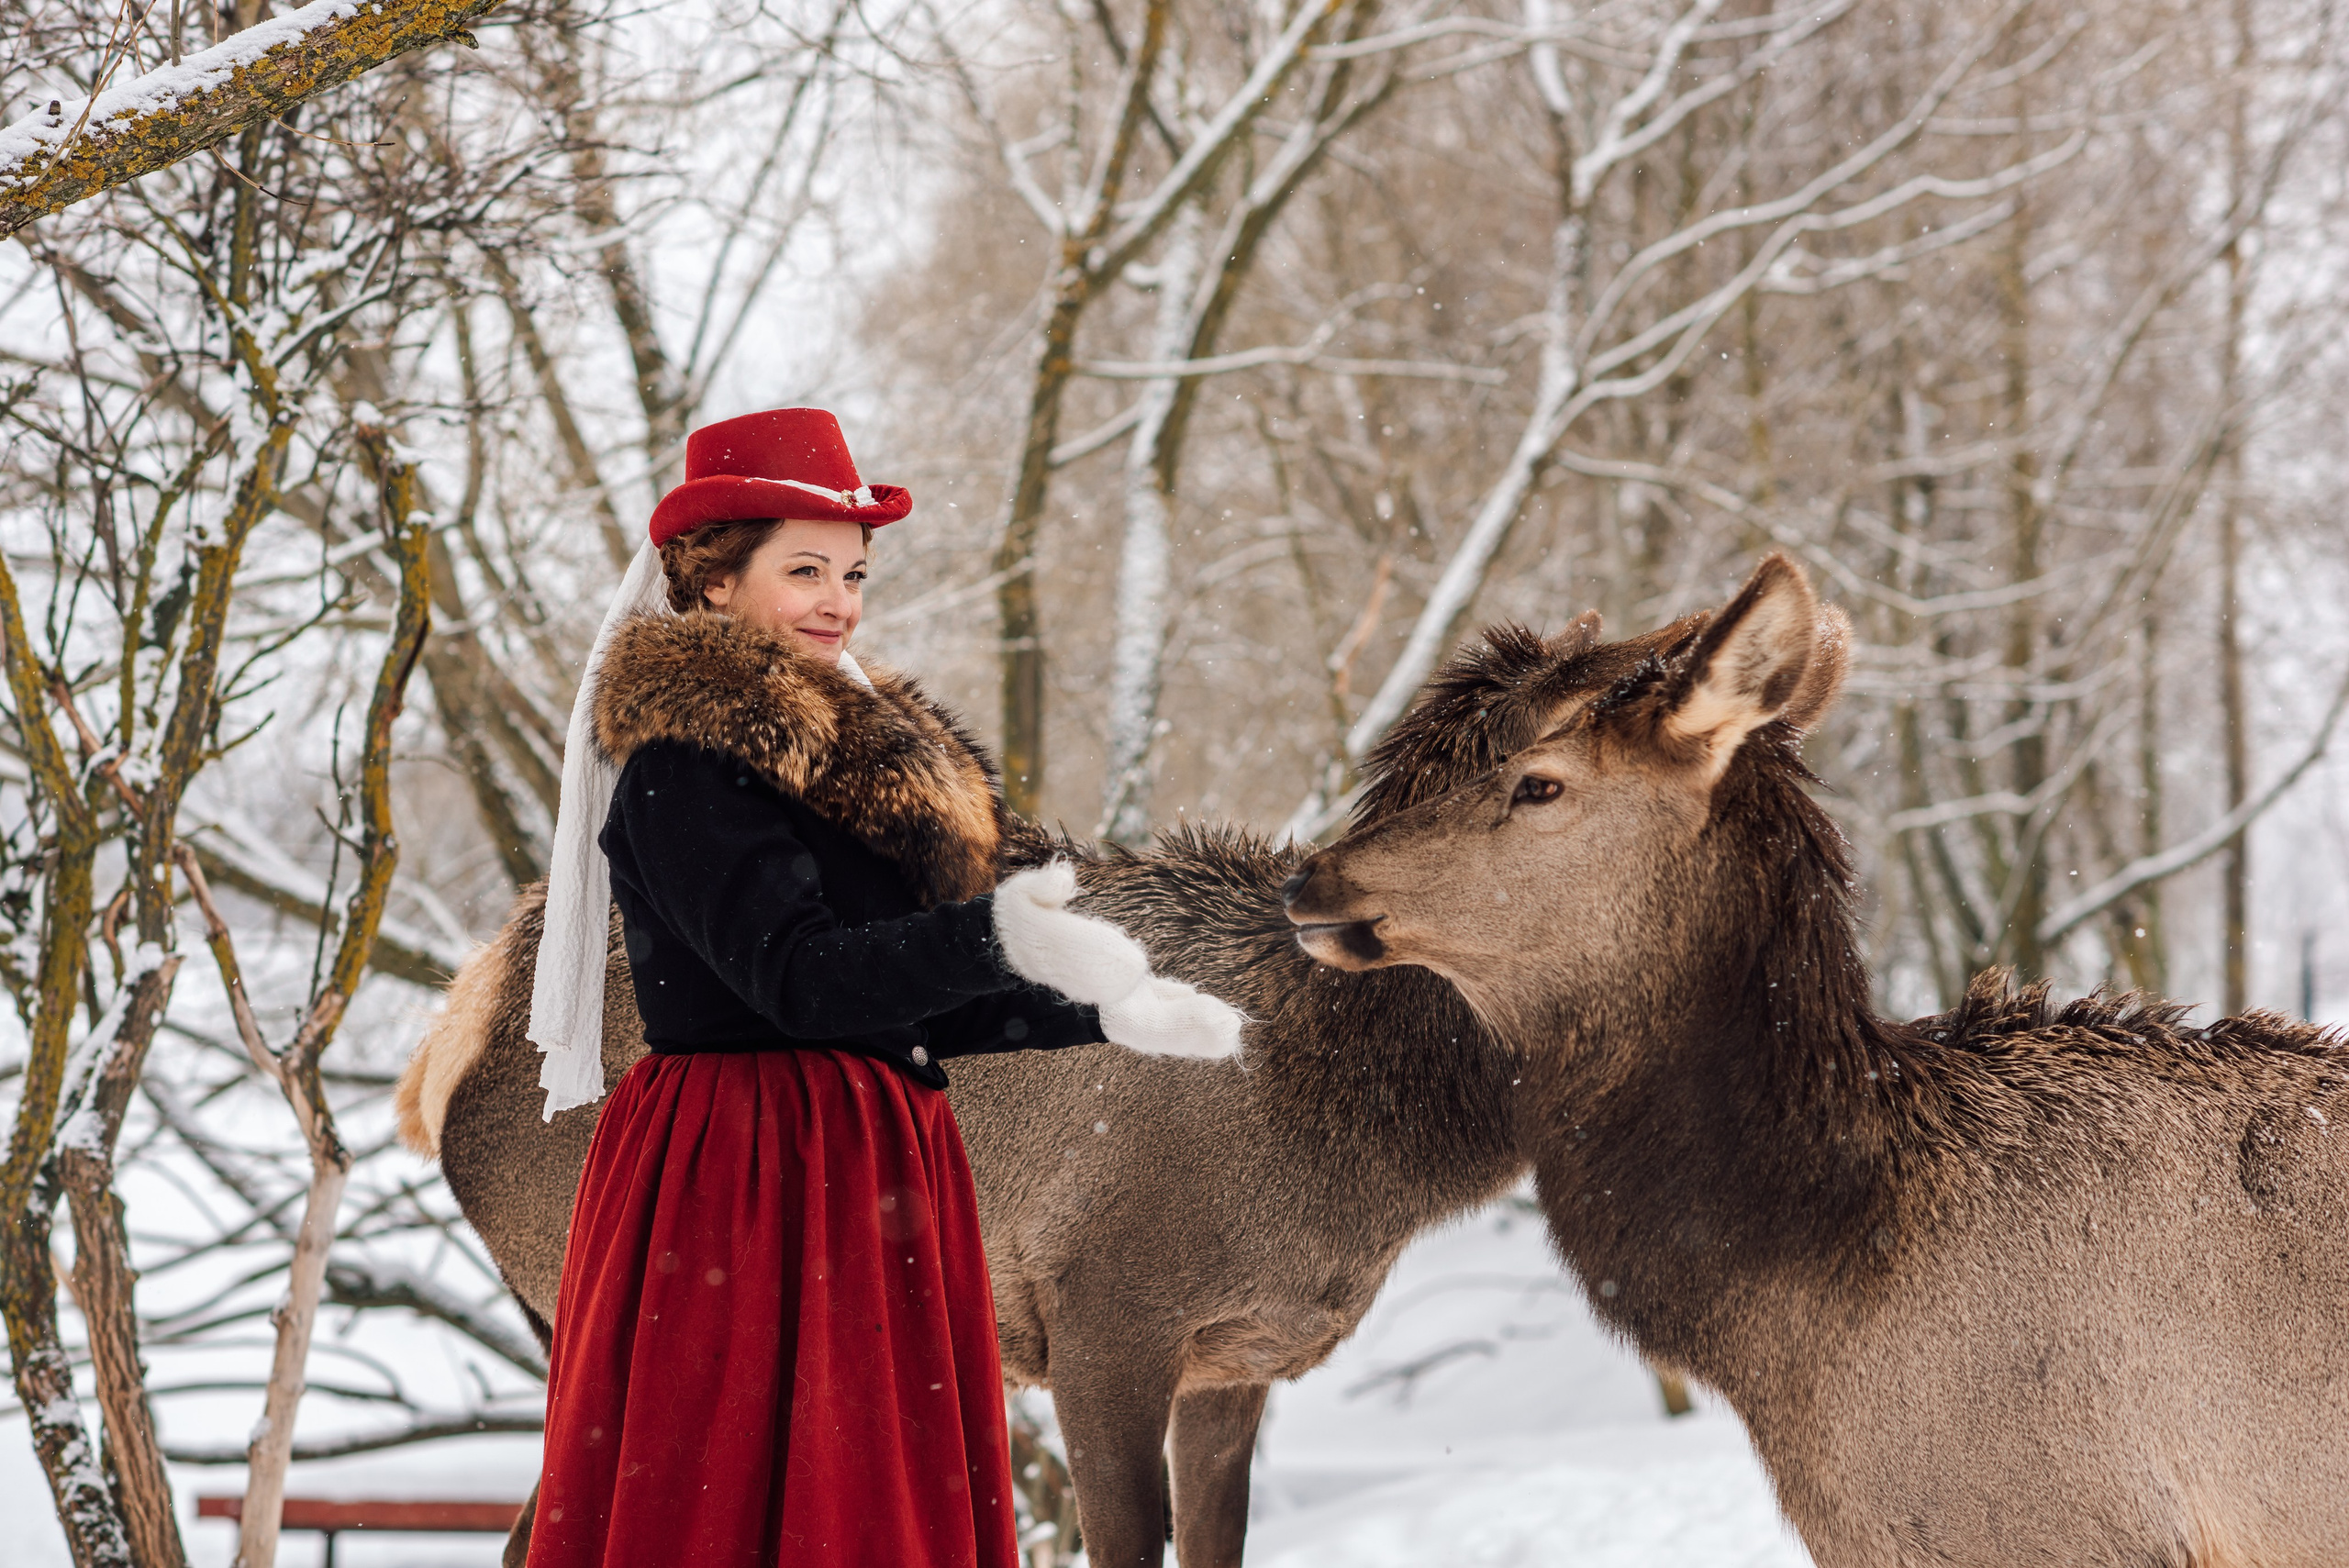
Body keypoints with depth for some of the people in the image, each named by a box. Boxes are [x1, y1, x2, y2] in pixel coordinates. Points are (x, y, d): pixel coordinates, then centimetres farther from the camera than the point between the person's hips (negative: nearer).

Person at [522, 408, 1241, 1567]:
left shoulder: (847, 751, 18)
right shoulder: (684, 768, -11)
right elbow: (799, 978, -24)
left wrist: (1103, 1018, 21)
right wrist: (994, 937, -36)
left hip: (870, 1177, 9)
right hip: (745, 1180, -9)